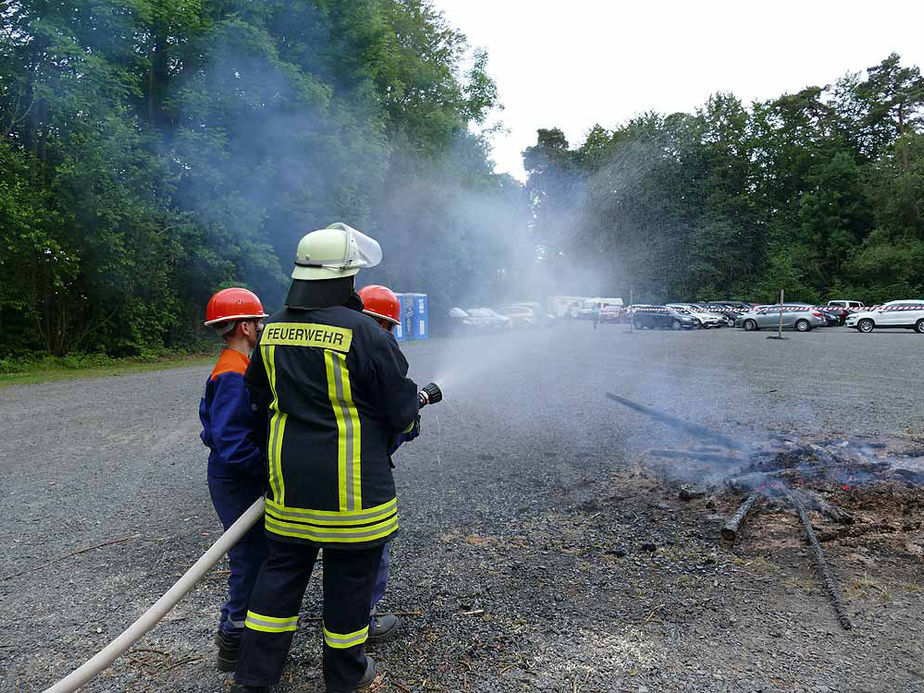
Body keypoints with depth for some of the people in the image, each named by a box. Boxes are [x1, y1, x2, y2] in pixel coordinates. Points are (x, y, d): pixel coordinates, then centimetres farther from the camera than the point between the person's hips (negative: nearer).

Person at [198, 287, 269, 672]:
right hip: (238, 484, -10)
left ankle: (232, 629, 38)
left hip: (230, 478, 10)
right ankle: (233, 644, 18)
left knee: (253, 557, 22)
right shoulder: (235, 376, -23)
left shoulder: (229, 369, 10)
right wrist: (273, 468, -22)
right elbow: (234, 447, -28)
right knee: (251, 561, 2)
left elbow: (213, 429, 18)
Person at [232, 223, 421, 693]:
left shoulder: (273, 330, 2)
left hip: (289, 478, 6)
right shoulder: (363, 332, -18)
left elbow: (259, 395, 16)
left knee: (282, 568, 17)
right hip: (352, 484, -5)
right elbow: (401, 410, -12)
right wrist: (415, 401, 11)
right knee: (350, 575, 12)